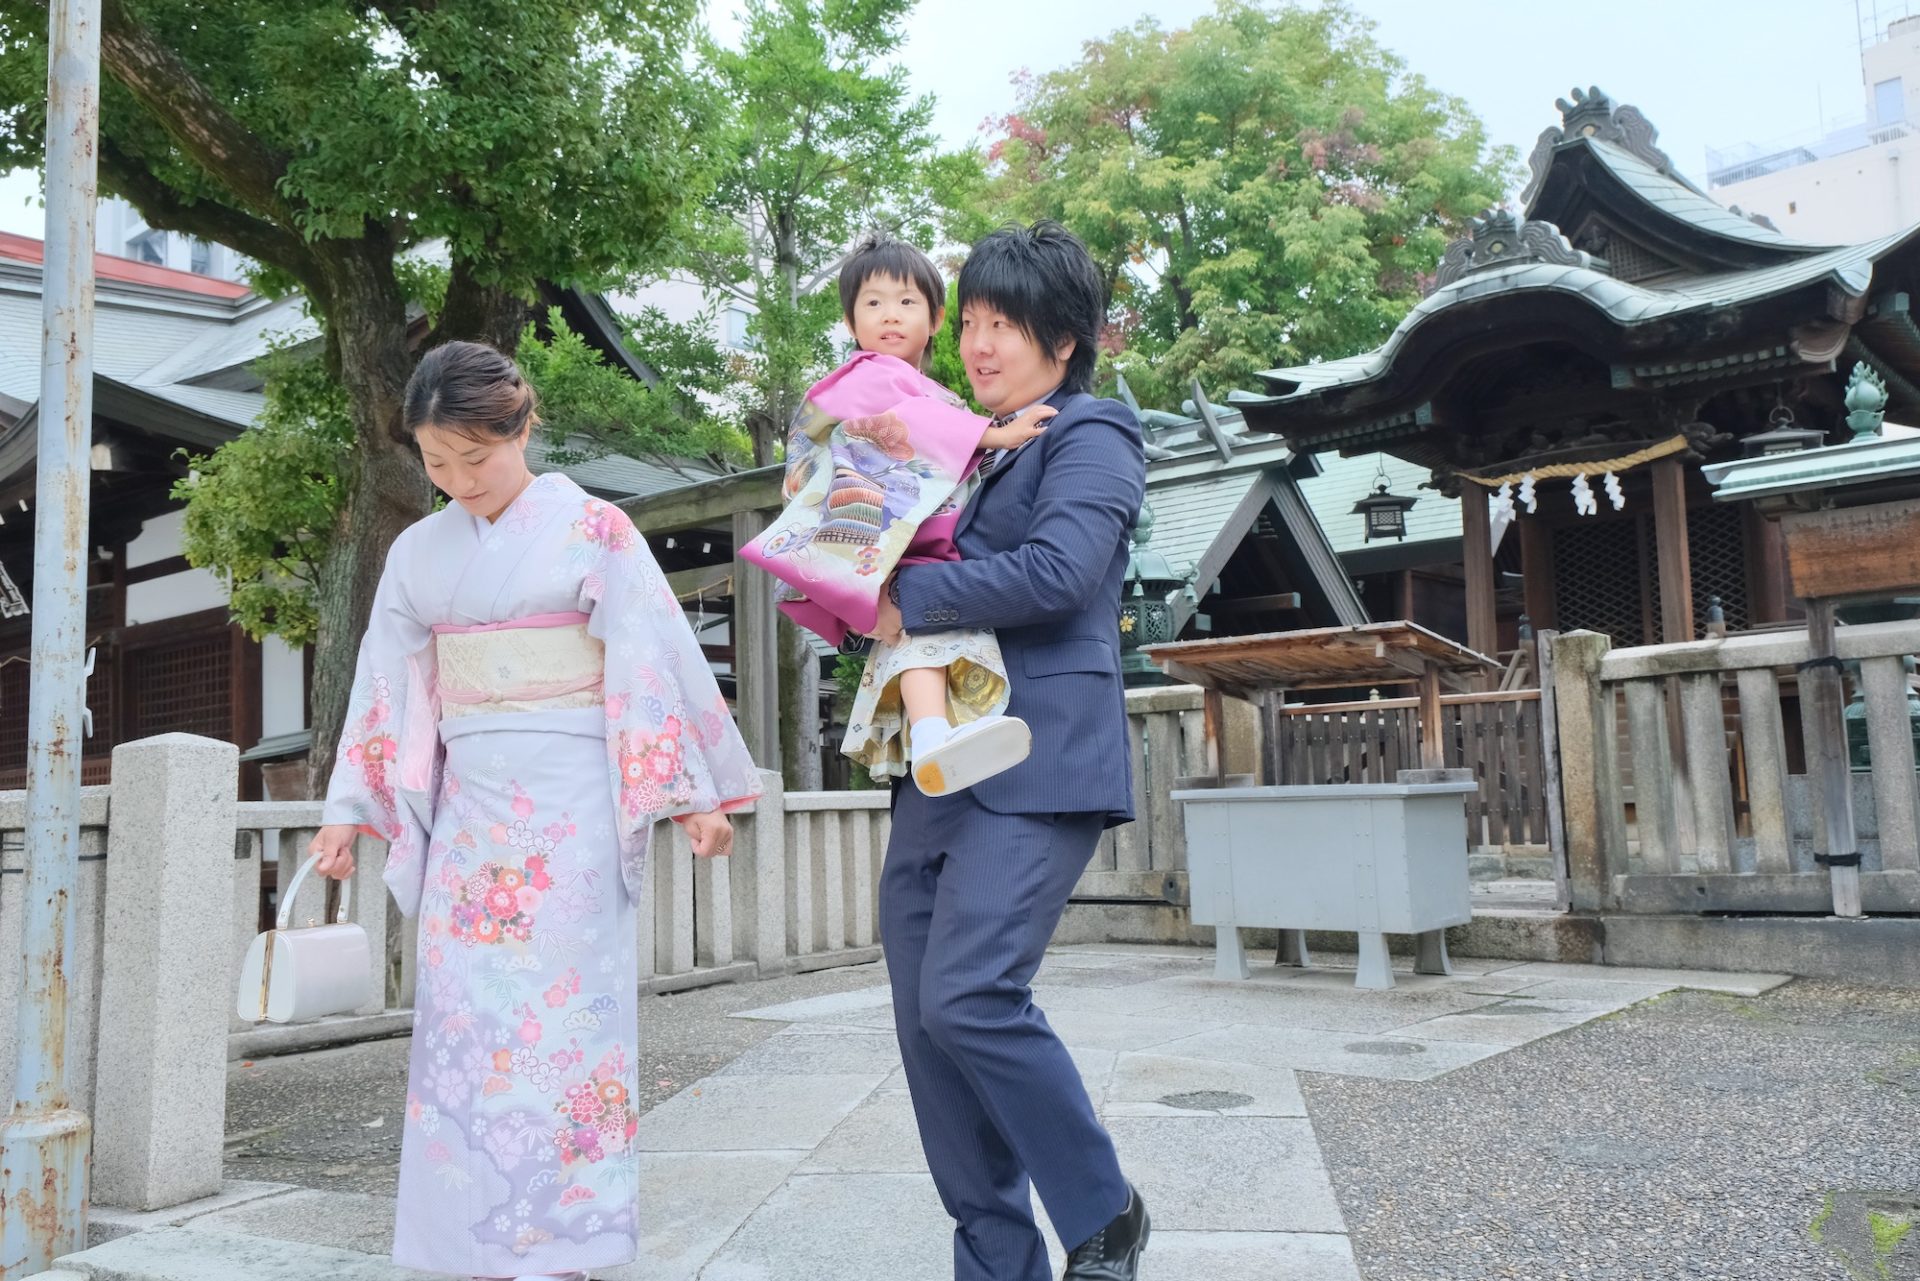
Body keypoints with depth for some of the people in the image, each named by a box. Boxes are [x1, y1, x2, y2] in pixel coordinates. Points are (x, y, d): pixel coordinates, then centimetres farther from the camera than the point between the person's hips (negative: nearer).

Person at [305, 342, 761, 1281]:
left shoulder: (593, 531, -3)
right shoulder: (418, 551, 10)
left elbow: (653, 660, -5)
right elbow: (389, 687, 14)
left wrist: (694, 792, -6)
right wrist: (350, 809, 14)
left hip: (572, 805, -4)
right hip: (470, 807, 5)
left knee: (559, 1012, -3)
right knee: (461, 1018, 4)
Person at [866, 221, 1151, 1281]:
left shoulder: (1089, 438, 0)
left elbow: (1054, 571, -17)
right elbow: (919, 560, 28)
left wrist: (908, 599, -10)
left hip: (1038, 763, -8)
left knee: (969, 996, -19)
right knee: (927, 1022, 4)